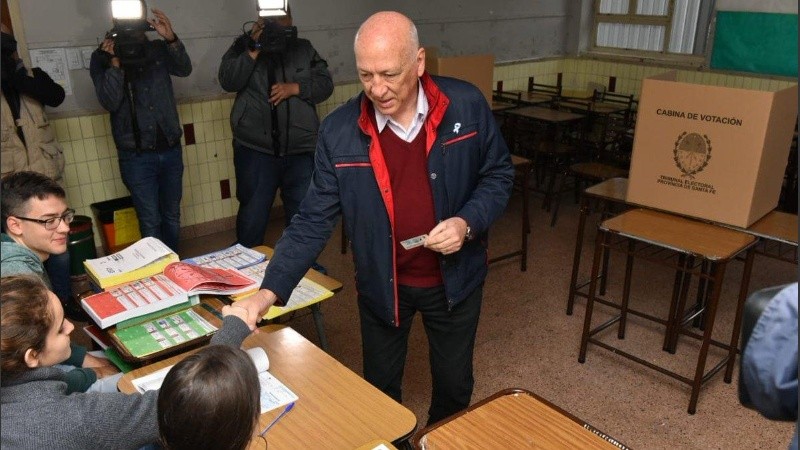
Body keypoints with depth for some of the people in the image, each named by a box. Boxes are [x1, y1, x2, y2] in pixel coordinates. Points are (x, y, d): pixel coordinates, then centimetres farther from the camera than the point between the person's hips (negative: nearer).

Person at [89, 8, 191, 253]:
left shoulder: (158, 49, 5)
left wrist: (171, 39, -25)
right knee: (150, 221, 2)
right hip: (136, 156, -3)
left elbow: (184, 69, -10)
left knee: (172, 216, 14)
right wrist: (114, 62, -22)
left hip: (170, 150, 3)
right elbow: (110, 102, -12)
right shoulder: (102, 57, -3)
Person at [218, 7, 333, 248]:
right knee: (252, 218, 6)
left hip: (302, 150, 2)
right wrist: (254, 51, -13)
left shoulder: (304, 49, 12)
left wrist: (295, 87, -11)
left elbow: (325, 83, 4)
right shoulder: (244, 46, 8)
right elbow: (228, 81, -6)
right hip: (255, 150, -1)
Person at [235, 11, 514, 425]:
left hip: (454, 278, 1)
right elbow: (313, 220, -12)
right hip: (381, 285, 0)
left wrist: (468, 222, -21)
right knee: (379, 390, 19)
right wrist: (270, 290, -22)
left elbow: (498, 174, -2)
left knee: (454, 385, 20)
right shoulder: (339, 131, -15)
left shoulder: (466, 105, -15)